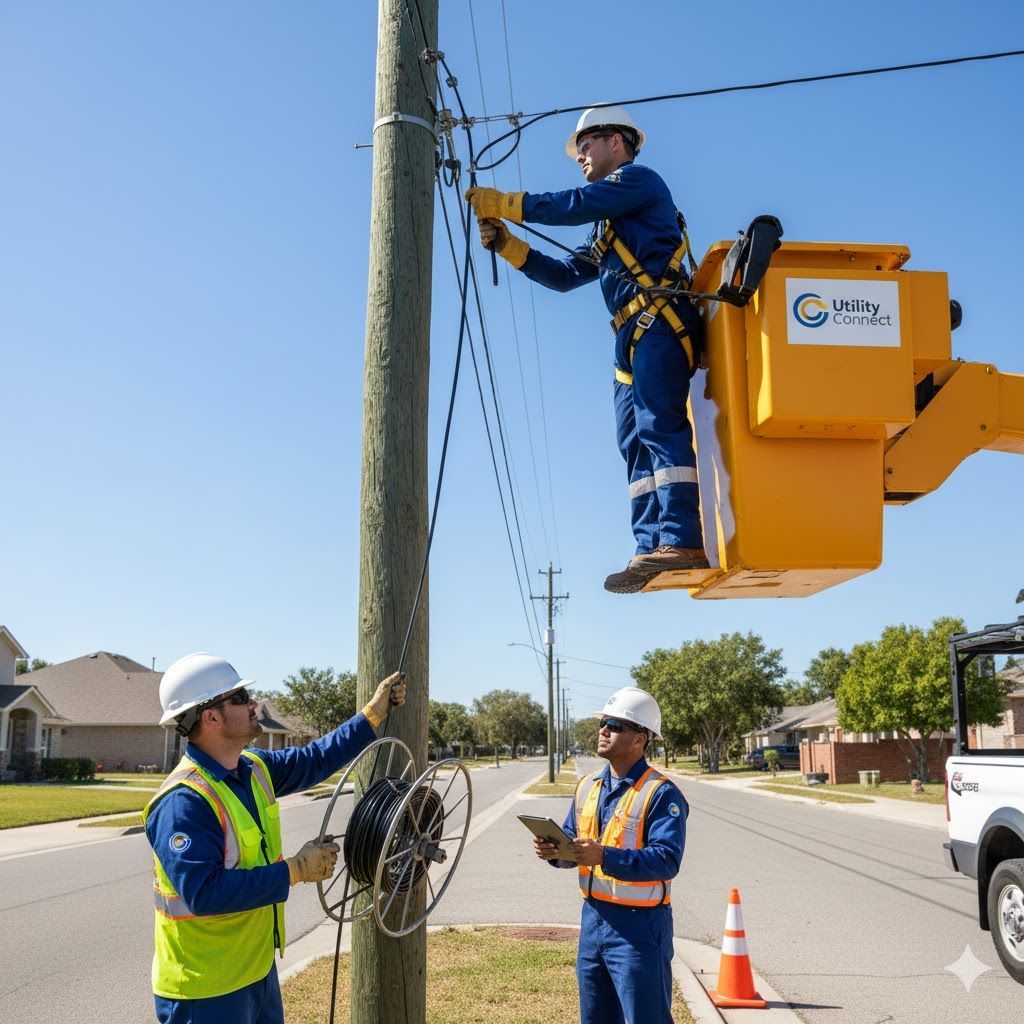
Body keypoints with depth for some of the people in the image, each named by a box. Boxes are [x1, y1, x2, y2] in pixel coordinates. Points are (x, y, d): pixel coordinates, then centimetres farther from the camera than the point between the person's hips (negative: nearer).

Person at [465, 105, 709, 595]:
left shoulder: (640, 179, 7)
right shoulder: (607, 229, 33)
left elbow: (576, 205, -8)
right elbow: (564, 274, 30)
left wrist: (502, 202, -2)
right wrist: (506, 244, 19)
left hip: (661, 321, -9)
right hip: (633, 339, 9)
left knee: (659, 423, -22)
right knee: (635, 443, 0)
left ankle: (682, 541, -32)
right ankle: (651, 549, -6)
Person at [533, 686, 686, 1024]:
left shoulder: (661, 794, -14)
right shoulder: (588, 785, 9)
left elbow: (667, 860, -23)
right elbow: (572, 841, 15)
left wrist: (605, 857, -34)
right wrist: (555, 851, -9)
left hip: (639, 926, -7)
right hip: (593, 917, 7)